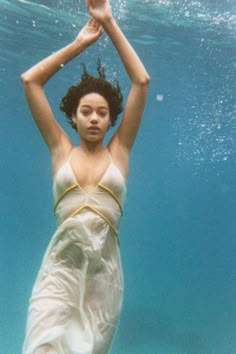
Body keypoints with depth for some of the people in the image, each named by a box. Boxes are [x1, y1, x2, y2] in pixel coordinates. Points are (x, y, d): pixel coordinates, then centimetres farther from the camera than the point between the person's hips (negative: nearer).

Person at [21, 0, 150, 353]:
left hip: (104, 272, 1)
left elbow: (142, 81, 2)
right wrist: (80, 41, 8)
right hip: (59, 269, 0)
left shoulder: (119, 150, 4)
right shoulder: (61, 149, 4)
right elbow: (29, 80, 4)